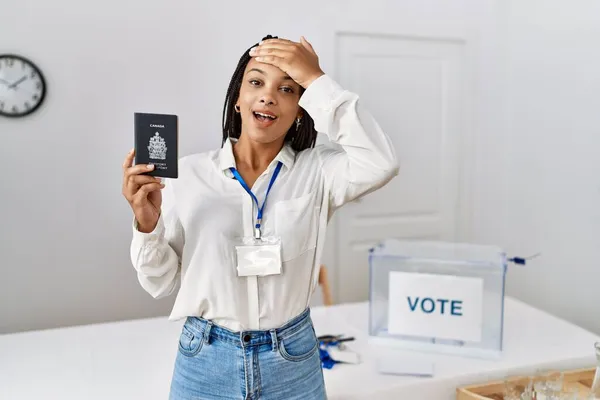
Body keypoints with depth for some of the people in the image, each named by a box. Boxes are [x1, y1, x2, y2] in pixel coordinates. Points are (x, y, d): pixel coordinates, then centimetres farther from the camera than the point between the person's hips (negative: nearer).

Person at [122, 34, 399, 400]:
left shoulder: (316, 171, -6)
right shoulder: (189, 173, -5)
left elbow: (381, 164, -26)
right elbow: (162, 283, -1)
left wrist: (317, 81, -22)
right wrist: (147, 225, -21)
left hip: (292, 362, 0)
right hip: (205, 362, 1)